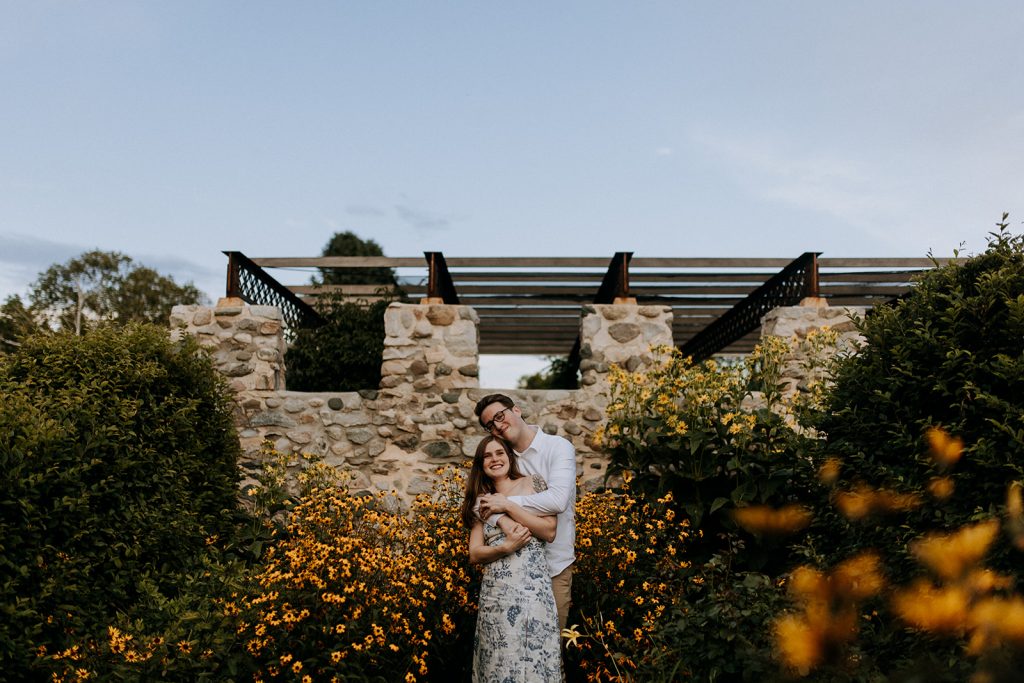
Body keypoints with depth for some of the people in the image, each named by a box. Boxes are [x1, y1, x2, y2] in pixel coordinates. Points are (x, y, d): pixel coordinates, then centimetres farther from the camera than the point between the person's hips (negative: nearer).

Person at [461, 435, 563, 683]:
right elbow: (474, 554, 6)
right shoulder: (481, 502, 14)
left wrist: (508, 506, -6)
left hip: (532, 588, -2)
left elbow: (550, 532, -3)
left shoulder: (533, 484, 6)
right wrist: (506, 547, -13)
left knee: (535, 663, -2)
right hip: (495, 593, 2)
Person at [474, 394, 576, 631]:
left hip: (554, 562, -3)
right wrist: (502, 521, -26)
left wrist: (506, 504, -18)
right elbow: (481, 500, -5)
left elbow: (558, 500, -23)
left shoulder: (559, 447, -9)